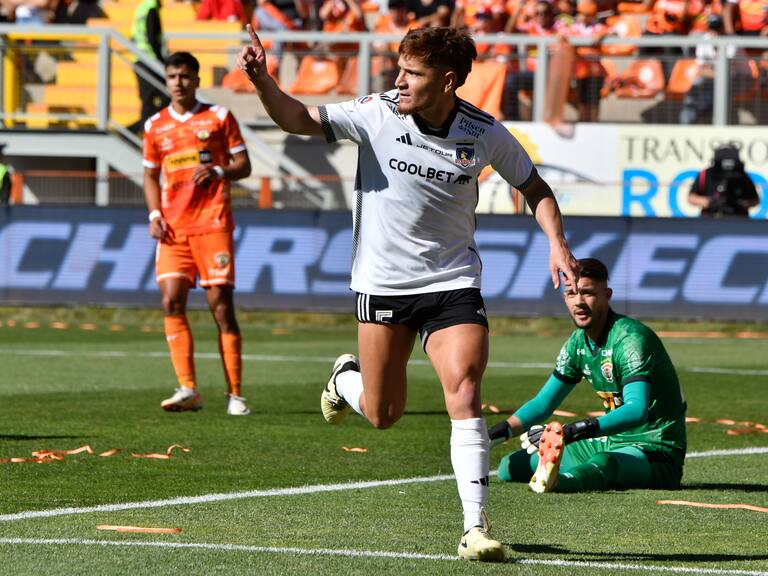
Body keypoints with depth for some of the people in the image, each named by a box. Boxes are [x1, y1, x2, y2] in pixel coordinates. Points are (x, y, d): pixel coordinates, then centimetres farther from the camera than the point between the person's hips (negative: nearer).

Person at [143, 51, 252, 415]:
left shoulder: (218, 117, 4)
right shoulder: (155, 126, 12)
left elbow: (243, 166, 5)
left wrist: (217, 171, -16)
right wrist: (155, 214, 3)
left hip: (212, 222, -3)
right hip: (173, 227, 3)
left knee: (221, 304, -6)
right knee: (171, 301, -11)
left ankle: (235, 395, -1)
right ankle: (188, 389, -9)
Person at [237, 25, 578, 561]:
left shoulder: (485, 133, -6)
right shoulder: (377, 114, -10)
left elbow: (535, 188, 8)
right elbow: (300, 119, -17)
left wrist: (557, 244, -8)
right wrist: (263, 81, -35)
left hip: (454, 284, 0)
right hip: (383, 283, 0)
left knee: (464, 391, -19)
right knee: (384, 414, 8)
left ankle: (475, 528, -16)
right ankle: (348, 378, 46)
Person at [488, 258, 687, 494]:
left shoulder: (631, 338, -19)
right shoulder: (578, 343, 7)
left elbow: (637, 410, -33)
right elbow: (543, 403, 16)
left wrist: (575, 431, -43)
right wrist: (498, 433, -2)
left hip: (655, 451, -9)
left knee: (604, 463, -47)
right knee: (509, 466, 5)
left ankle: (554, 481, -73)